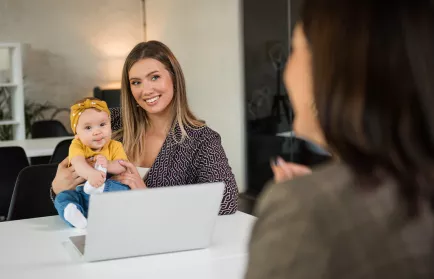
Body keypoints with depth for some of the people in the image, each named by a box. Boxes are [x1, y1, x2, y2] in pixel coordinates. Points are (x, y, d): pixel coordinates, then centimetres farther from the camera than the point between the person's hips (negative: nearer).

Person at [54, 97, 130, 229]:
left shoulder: (115, 146, 4)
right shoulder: (77, 145, -4)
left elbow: (122, 167, -10)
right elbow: (78, 163, -27)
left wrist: (107, 165, -32)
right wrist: (91, 174, -50)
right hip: (81, 195, 0)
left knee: (125, 189, -27)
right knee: (62, 198, -25)